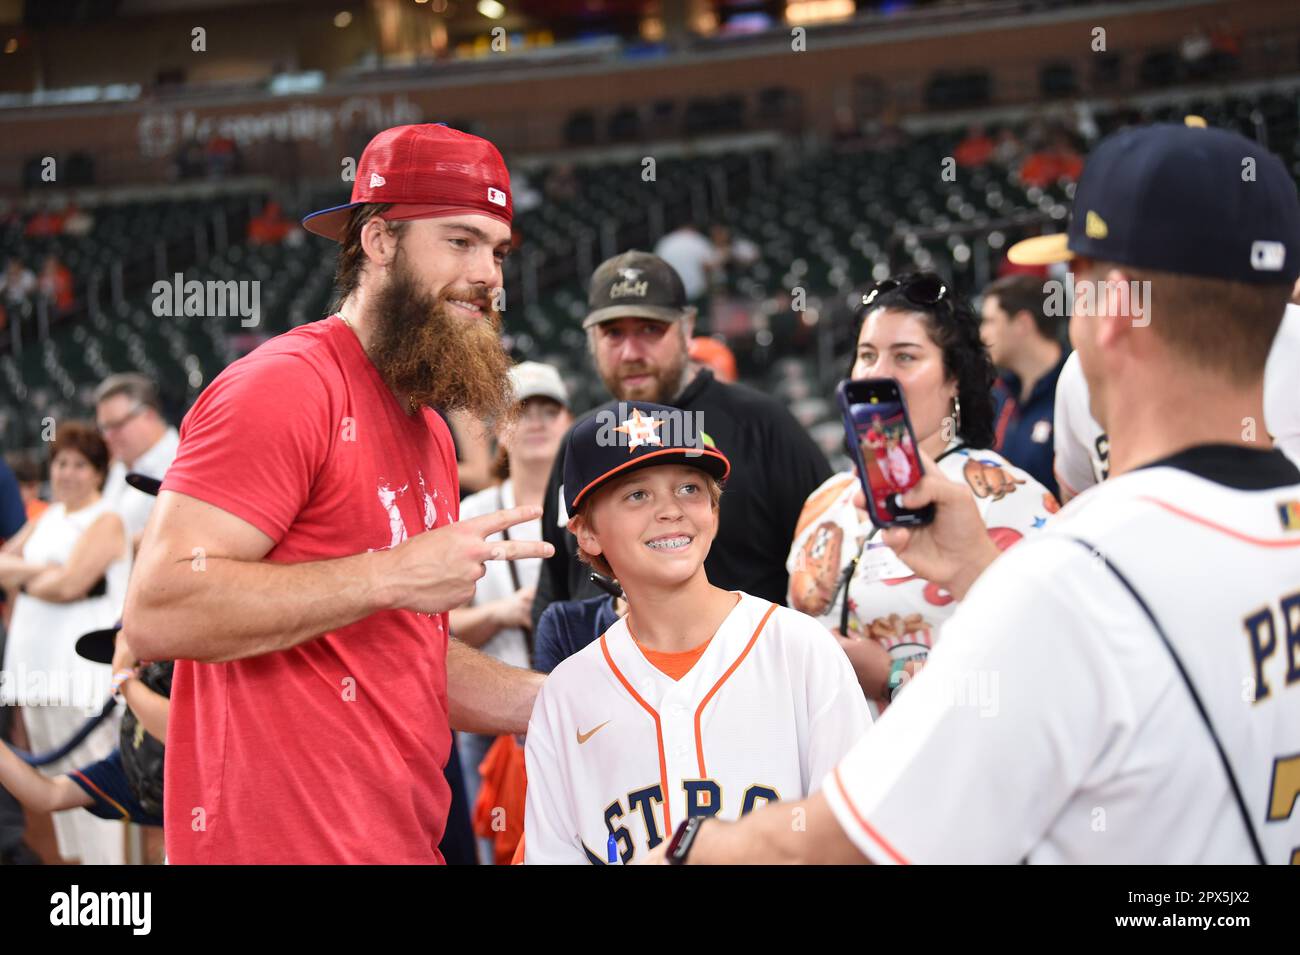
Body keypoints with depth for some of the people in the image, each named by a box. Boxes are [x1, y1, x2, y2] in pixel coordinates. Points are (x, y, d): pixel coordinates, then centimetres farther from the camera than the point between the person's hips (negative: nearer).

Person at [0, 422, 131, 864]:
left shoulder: (105, 523, -8)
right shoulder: (48, 517, 18)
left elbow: (68, 585, -19)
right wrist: (40, 569, -7)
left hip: (83, 665, -9)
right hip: (39, 662, 9)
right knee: (57, 776, 15)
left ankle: (105, 865, -8)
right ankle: (79, 858, 26)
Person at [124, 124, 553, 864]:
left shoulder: (430, 434, 15)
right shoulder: (285, 386, -13)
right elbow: (159, 610, -22)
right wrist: (393, 575, -20)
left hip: (405, 841, 9)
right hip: (282, 840, -9)